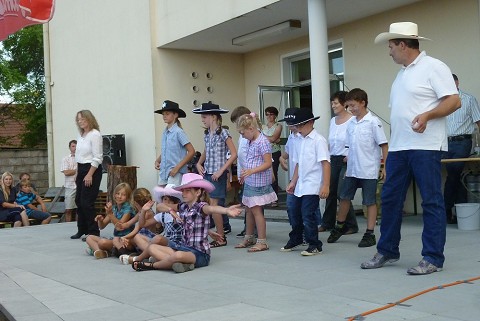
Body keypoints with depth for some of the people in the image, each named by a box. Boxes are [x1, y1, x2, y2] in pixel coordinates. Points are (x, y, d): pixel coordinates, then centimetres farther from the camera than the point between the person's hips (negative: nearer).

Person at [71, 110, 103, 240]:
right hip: (81, 169, 9)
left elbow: (97, 158, -16)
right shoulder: (81, 136, 13)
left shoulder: (95, 135, -12)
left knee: (87, 202, -9)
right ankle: (82, 230, 23)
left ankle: (93, 232, 1)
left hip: (92, 170, -9)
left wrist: (89, 175, -19)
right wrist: (78, 174, 14)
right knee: (79, 200, 11)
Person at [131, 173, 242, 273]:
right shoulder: (183, 206, 9)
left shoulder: (201, 207, -13)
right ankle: (181, 263, -24)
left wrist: (226, 210, -60)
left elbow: (211, 208, -38)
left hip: (199, 253, -8)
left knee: (178, 255, -38)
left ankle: (152, 265, -9)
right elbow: (160, 206, 16)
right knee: (152, 248, 0)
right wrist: (170, 210, -7)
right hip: (184, 247, 8)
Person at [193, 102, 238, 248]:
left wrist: (221, 170, -17)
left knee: (214, 206, -6)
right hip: (207, 173, 7)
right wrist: (199, 163, 8)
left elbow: (234, 154, -13)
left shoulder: (223, 133, -11)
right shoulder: (207, 134, 11)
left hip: (217, 175, -7)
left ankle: (221, 238, 6)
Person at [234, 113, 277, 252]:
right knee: (249, 209, 15)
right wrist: (244, 174, 24)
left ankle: (262, 241, 2)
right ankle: (249, 238, 27)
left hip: (259, 182, -9)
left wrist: (251, 171, -28)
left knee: (256, 210, -5)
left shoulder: (262, 142, -17)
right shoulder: (251, 142, 11)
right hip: (250, 182, 9)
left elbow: (268, 163, -20)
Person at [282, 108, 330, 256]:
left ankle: (314, 245, 8)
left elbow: (326, 163, -16)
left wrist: (325, 185, -22)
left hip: (312, 187, -8)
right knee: (295, 214, 18)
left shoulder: (318, 140, -11)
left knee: (308, 216, -7)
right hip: (300, 186, 8)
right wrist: (293, 182, 17)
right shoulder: (301, 141, 12)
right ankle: (295, 240, 37)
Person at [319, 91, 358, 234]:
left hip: (346, 160, -7)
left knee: (342, 193, -9)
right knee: (330, 191, 9)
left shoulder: (352, 120, -11)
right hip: (333, 160, 7)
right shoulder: (333, 120, 13)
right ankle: (327, 223, 21)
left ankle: (351, 225, 3)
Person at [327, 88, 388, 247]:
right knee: (344, 197, 12)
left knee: (370, 201, 3)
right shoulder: (351, 124, 8)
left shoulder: (373, 122, -9)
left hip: (369, 170, -6)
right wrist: (348, 167, 15)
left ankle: (370, 234, 11)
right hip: (352, 170, 6)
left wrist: (385, 167, -12)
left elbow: (383, 145, -8)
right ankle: (340, 226, 31)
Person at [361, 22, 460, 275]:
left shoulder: (433, 67, -6)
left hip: (425, 147, -8)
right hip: (398, 148, 9)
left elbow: (454, 101, -13)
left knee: (431, 201, -2)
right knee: (390, 199, 10)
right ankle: (387, 251, 21)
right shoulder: (402, 74, 19)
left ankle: (433, 258, 5)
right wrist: (390, 144, 17)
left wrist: (427, 115, -28)